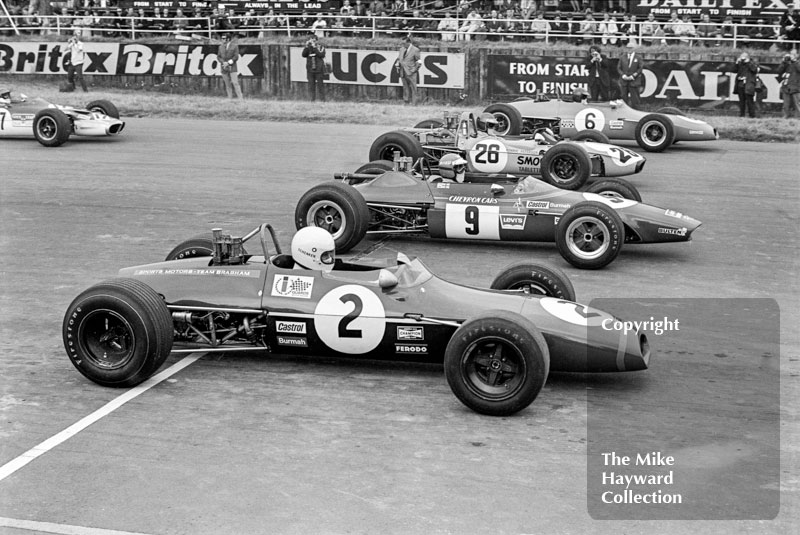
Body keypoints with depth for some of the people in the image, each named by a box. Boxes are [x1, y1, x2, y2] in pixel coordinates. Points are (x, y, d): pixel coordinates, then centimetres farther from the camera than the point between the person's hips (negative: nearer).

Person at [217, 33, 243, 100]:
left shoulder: (234, 46, 0)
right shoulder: (221, 47, 13)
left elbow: (236, 57, -6)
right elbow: (218, 57, 11)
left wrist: (228, 63, -14)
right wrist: (223, 62, -9)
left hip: (232, 67, -4)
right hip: (224, 68, 4)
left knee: (235, 83, -11)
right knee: (227, 84, 2)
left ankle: (240, 98, -10)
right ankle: (230, 99, 5)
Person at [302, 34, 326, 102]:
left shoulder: (321, 47, 1)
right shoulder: (308, 48, 9)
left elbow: (321, 55, -15)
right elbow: (304, 55, -5)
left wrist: (315, 48, -18)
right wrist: (306, 46, -15)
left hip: (319, 69, -3)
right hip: (310, 70, 3)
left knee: (320, 85, -1)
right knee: (311, 85, 2)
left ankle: (322, 100, 3)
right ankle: (312, 100, 7)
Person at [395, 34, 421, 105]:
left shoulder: (415, 50, -4)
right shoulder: (402, 49, 13)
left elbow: (418, 62, -1)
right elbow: (399, 59, 24)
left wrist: (414, 69, -6)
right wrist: (397, 65, 9)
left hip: (411, 73, -5)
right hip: (403, 73, 5)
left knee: (413, 88, -3)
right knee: (405, 88, 9)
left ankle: (413, 103, 0)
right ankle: (406, 102, 13)